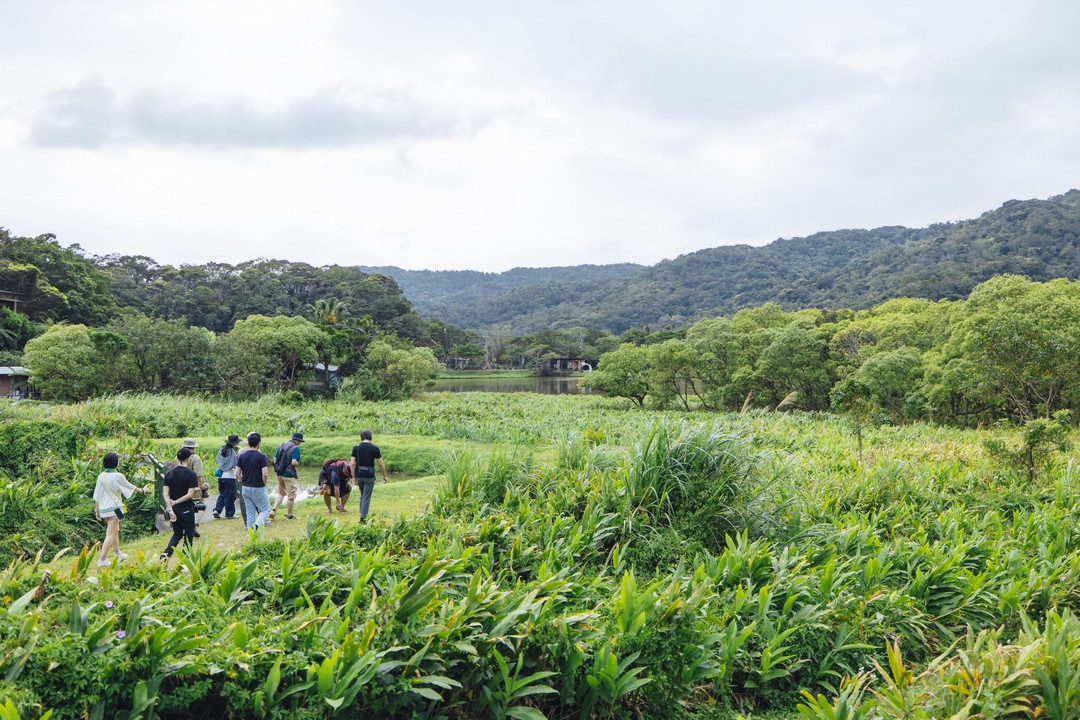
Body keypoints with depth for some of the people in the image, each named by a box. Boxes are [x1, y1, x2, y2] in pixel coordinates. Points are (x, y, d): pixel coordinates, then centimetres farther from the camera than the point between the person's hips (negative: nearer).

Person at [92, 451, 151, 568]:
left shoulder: (101, 476, 2)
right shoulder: (118, 476, -13)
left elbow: (97, 495, 6)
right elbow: (131, 487, 1)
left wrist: (97, 509, 15)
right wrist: (143, 490, 18)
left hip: (103, 508, 7)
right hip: (114, 508, -7)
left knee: (115, 531, 22)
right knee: (110, 534, -5)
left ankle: (118, 555, 35)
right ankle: (103, 560, -11)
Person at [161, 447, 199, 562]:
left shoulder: (169, 474, 2)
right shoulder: (191, 474, -12)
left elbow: (166, 494, -4)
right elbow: (190, 494, -17)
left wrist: (170, 509, -8)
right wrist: (175, 502, -9)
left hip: (174, 510, 4)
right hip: (187, 509, -4)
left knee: (177, 533, 20)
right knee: (189, 535, 10)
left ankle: (166, 553, -1)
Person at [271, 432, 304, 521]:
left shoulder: (281, 445, 9)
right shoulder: (296, 448, -13)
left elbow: (275, 459, 10)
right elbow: (294, 462, -22)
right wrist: (298, 464, -2)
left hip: (279, 474, 7)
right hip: (289, 475, -7)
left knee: (281, 493, 22)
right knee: (291, 496, 7)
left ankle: (274, 510, 8)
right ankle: (289, 515, 16)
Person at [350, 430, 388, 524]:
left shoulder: (356, 447, 0)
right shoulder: (375, 448, -5)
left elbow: (353, 464, -3)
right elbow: (381, 464, -3)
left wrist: (354, 478, 3)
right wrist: (384, 476, 8)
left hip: (359, 475, 3)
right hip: (369, 475, -3)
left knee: (362, 495, 21)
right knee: (366, 497, 1)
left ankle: (362, 515, 23)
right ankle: (363, 517, -2)